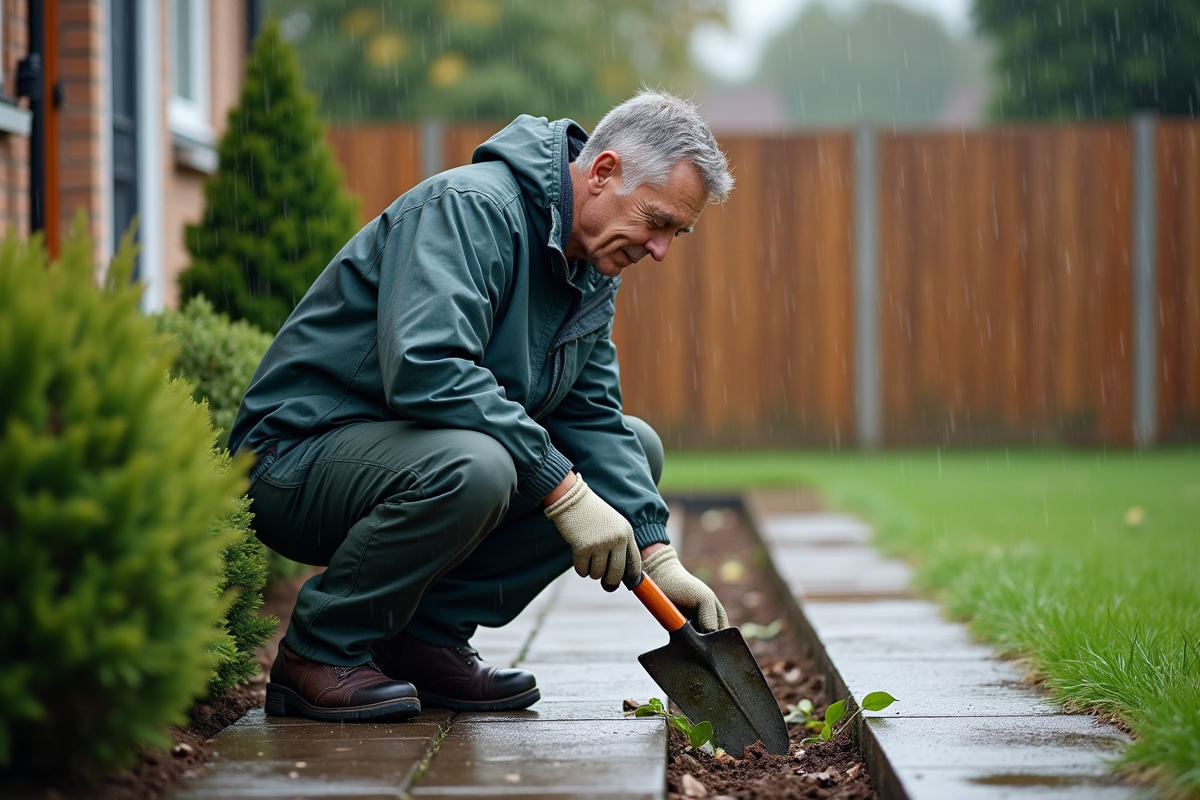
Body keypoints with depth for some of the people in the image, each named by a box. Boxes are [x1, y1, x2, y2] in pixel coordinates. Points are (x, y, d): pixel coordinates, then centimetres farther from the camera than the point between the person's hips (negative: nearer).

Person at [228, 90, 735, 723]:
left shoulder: (592, 270, 8)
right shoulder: (468, 207, -21)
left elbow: (592, 416, 5)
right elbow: (425, 369, -34)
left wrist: (657, 556, -9)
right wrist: (562, 489, -32)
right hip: (299, 457, -9)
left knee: (634, 447, 3)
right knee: (470, 466, -38)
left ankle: (428, 636, -1)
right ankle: (320, 655, -15)